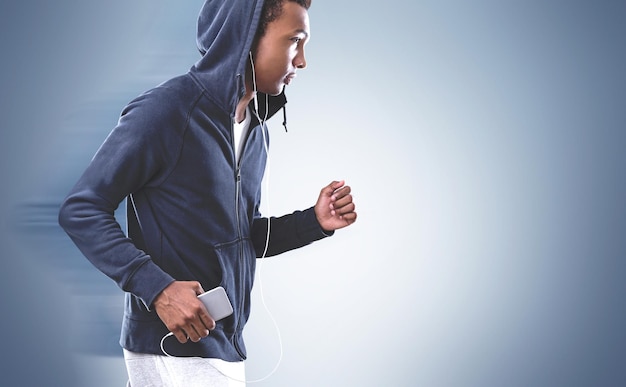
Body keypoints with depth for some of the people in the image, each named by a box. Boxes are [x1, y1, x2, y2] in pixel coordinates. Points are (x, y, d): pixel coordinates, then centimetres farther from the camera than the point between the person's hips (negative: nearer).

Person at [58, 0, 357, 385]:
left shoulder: (257, 130, 11)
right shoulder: (165, 110, -14)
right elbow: (80, 211, -15)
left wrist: (315, 222, 2)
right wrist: (157, 288, -23)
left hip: (226, 347, 8)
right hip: (174, 349, -8)